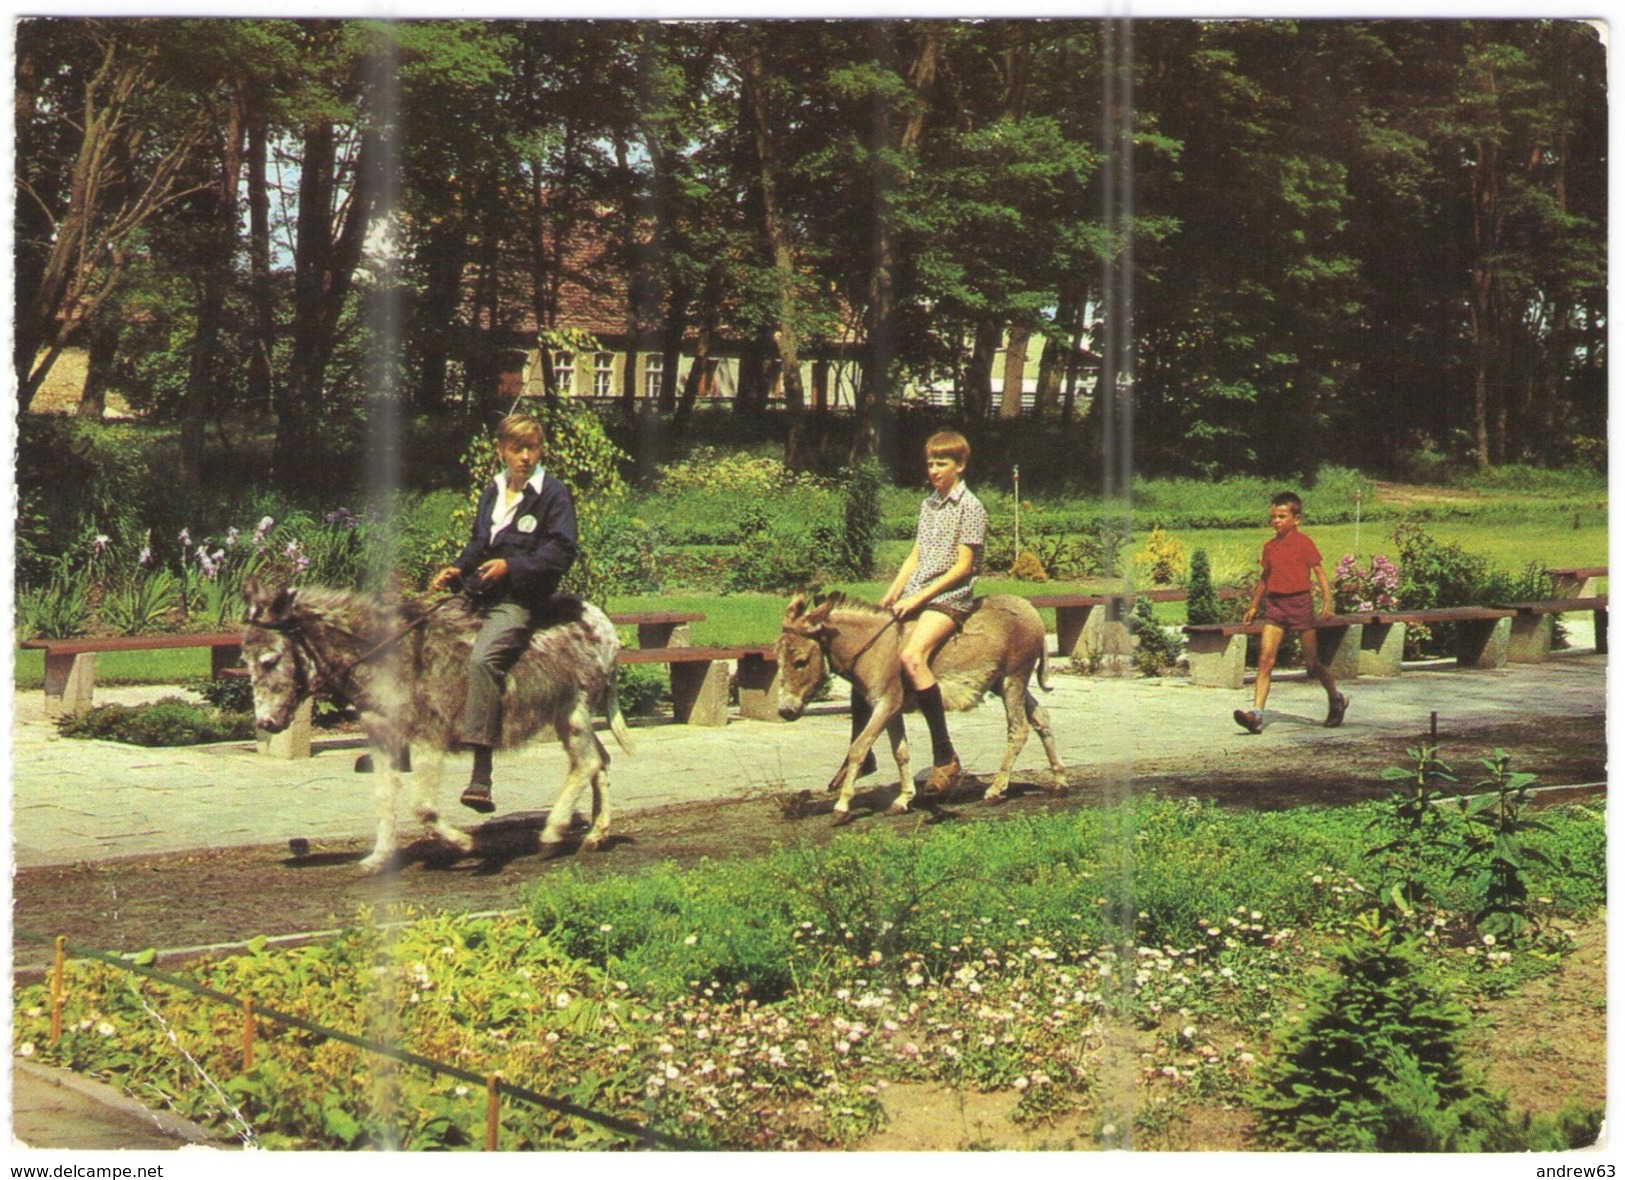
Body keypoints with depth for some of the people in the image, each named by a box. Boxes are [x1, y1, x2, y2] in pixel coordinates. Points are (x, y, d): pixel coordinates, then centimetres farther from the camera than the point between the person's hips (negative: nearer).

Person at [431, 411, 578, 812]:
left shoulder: (554, 495, -2)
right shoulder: (492, 493, 19)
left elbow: (561, 553, -10)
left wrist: (510, 565, -19)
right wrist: (457, 569, 7)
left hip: (518, 600, -9)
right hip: (478, 595, 9)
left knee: (482, 658, -30)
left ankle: (480, 776, -35)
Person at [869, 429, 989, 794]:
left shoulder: (970, 507, -6)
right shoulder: (928, 504, 18)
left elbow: (963, 566, -12)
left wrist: (918, 597, -16)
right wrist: (890, 597, 5)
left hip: (949, 596, -9)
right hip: (913, 595, 9)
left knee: (912, 656, -31)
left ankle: (945, 756, -27)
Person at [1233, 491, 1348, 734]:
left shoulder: (1303, 542, -3)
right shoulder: (1269, 546, 11)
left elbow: (1319, 572, -4)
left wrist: (1327, 601, -14)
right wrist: (1253, 606, 22)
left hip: (1299, 602, -4)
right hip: (1274, 605, 4)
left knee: (1312, 661, 7)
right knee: (1265, 659, -10)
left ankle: (1336, 699, 32)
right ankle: (1256, 713, -17)